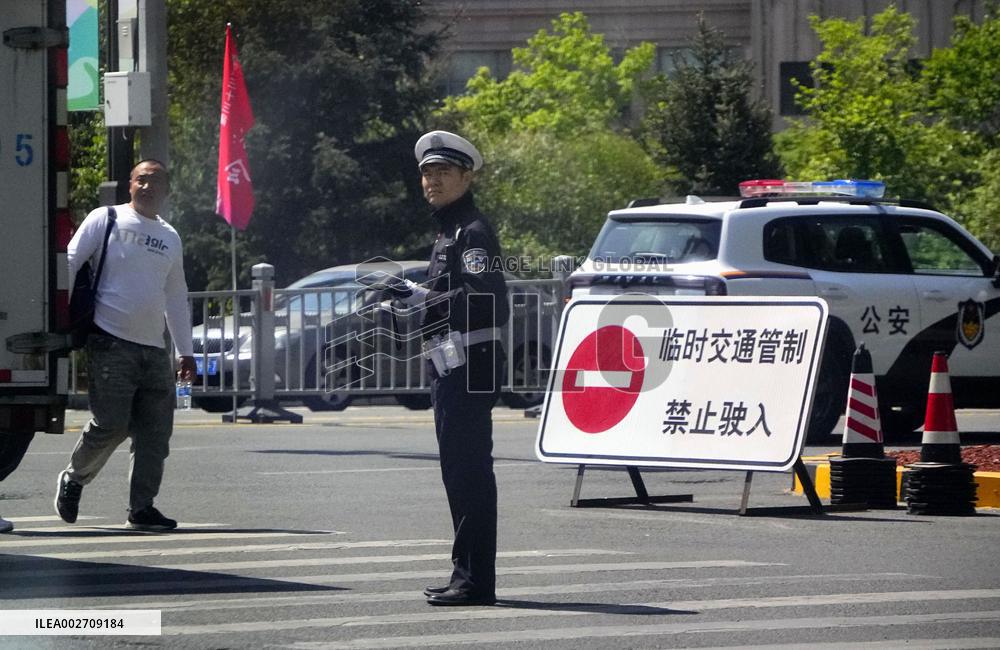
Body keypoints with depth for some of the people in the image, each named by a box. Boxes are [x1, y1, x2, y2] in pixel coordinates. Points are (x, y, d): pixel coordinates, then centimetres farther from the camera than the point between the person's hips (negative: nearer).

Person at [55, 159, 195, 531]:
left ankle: (141, 508, 4)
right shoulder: (106, 220, 3)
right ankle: (73, 479, 13)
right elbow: (70, 263, -1)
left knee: (156, 432, -1)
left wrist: (186, 351, 24)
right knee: (110, 424, -12)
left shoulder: (170, 238, 19)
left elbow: (176, 297, 26)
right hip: (111, 343, -6)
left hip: (154, 350, 6)